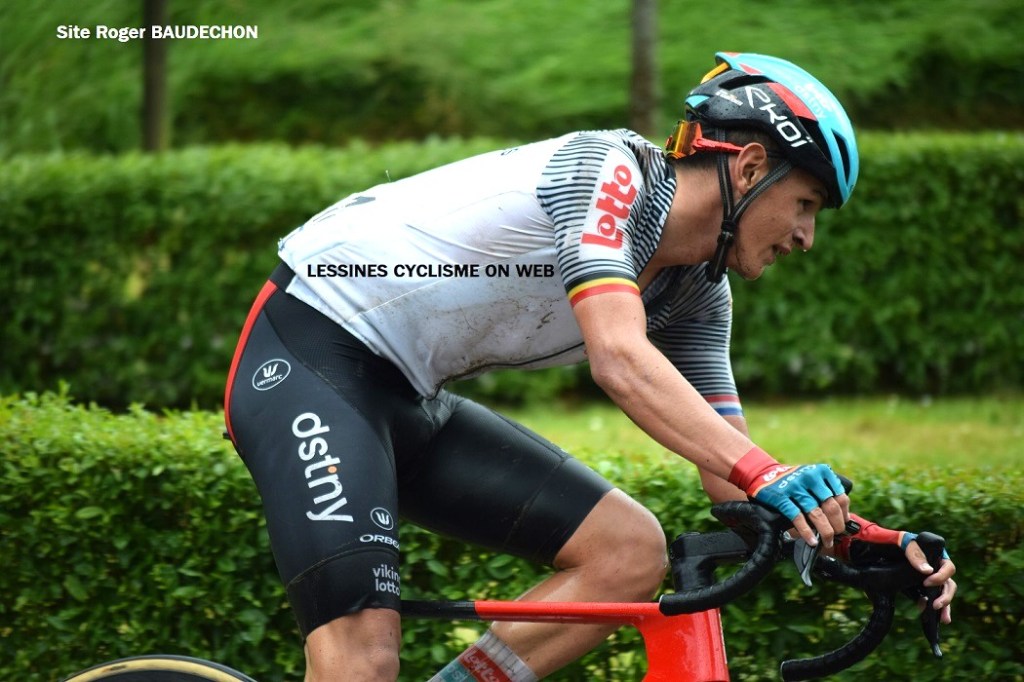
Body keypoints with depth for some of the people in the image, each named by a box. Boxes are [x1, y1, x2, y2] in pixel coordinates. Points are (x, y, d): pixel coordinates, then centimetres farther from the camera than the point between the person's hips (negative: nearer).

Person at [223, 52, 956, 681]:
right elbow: (621, 359, -35)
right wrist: (765, 474, -45)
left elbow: (732, 476, 5)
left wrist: (866, 535, -12)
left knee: (632, 550, -4)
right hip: (308, 351, -9)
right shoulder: (607, 166, -19)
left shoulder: (696, 294, 6)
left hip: (406, 399, 9)